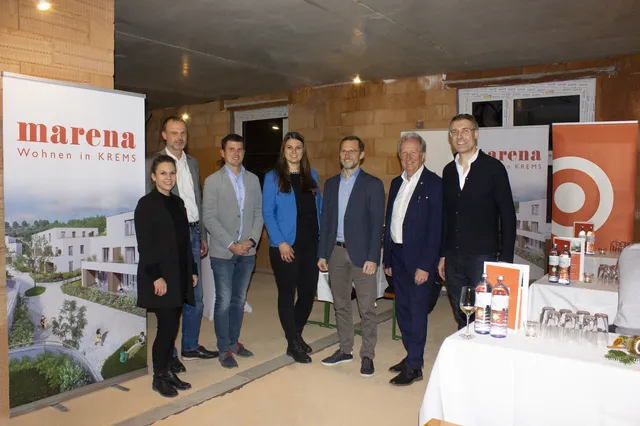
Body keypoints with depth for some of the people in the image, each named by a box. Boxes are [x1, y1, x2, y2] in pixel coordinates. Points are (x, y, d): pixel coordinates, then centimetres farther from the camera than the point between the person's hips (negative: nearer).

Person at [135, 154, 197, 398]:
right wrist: (156, 277, -18)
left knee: (172, 327, 12)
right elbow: (145, 244, -13)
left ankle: (168, 372, 24)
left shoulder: (178, 202, 13)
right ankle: (159, 378, 13)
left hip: (180, 276, 7)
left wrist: (192, 270, 13)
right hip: (160, 277, -6)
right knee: (167, 328, -3)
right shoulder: (146, 204, -7)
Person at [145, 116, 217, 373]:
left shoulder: (192, 162, 14)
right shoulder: (153, 163, -5)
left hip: (192, 234, 6)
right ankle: (168, 354, 16)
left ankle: (190, 347, 28)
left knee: (195, 297, 13)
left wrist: (203, 236, 15)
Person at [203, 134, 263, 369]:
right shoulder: (213, 180, -3)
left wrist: (252, 240, -6)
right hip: (223, 252, -4)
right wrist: (231, 244, -14)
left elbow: (258, 213, 8)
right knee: (224, 302, 1)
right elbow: (209, 218, -8)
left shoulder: (253, 179, 9)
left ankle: (234, 341, 27)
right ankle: (224, 349, 13)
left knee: (239, 300, 13)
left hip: (247, 251, 4)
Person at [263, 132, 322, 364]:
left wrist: (321, 237, 6)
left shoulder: (312, 175, 10)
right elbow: (267, 213, -6)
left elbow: (318, 208, 13)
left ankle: (296, 334, 33)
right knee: (287, 293, 6)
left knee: (308, 292, 9)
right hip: (285, 246, -4)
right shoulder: (273, 177, -2)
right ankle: (293, 344, 20)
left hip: (310, 245, 4)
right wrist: (280, 242, -14)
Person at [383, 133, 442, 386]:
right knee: (402, 310, 14)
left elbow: (435, 229, -14)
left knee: (417, 312, 1)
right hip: (398, 256, 7)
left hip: (420, 259, -7)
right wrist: (387, 259, 12)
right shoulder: (397, 183, 12)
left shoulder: (434, 184, -10)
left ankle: (414, 367, 14)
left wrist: (425, 266, -18)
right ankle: (412, 356, 31)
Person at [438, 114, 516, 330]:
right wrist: (442, 255, 12)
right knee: (461, 317, 12)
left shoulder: (493, 167, -4)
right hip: (453, 258, 5)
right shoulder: (448, 171, 11)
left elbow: (507, 215, -4)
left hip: (483, 257, -4)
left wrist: (506, 259, -9)